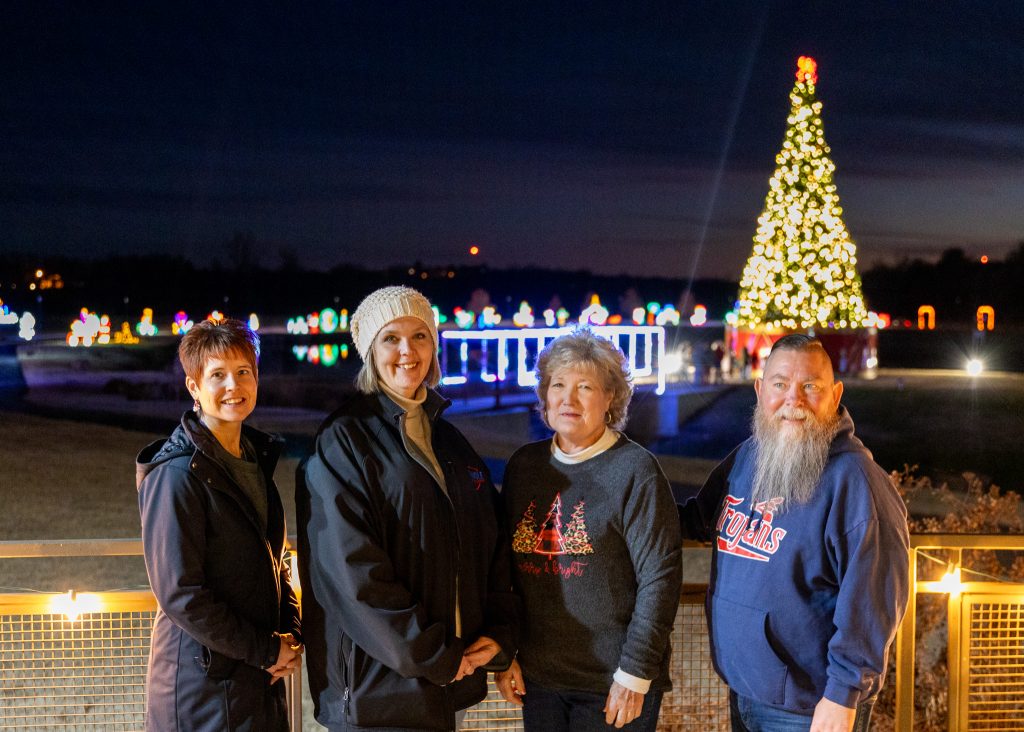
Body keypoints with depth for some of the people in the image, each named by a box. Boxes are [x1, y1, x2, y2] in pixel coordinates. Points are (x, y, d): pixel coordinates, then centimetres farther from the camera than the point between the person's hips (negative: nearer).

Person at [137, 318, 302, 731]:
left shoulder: (257, 459, 8)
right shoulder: (177, 475, -16)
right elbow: (180, 594, -19)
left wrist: (290, 634, 2)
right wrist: (266, 651, -14)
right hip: (202, 685, -7)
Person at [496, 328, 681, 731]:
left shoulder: (635, 469, -10)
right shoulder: (523, 465, 5)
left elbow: (660, 577, -12)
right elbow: (504, 566, 9)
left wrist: (636, 672, -13)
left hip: (612, 684, -4)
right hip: (535, 675, 5)